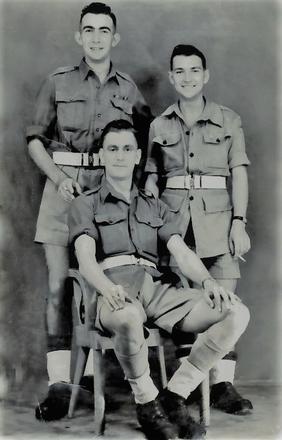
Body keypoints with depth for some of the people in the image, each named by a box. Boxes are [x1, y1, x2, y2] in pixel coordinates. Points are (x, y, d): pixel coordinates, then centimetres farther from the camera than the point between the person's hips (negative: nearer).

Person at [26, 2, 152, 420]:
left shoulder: (129, 90, 11)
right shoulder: (58, 82, 6)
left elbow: (148, 141, 16)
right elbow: (35, 139, 7)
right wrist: (59, 179, -7)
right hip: (64, 187, -1)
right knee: (59, 287, -4)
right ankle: (59, 385, -1)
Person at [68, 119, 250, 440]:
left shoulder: (154, 206, 27)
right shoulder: (85, 205, 14)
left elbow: (182, 253, 11)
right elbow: (86, 260, -5)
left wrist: (207, 281, -12)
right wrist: (108, 288, -28)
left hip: (156, 288, 4)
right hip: (114, 295, -4)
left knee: (237, 313, -19)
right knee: (128, 317, -42)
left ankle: (175, 395, -9)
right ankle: (147, 403, -14)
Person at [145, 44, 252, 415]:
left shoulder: (229, 120, 9)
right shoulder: (159, 126, 12)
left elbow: (239, 174, 4)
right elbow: (151, 180, 13)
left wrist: (239, 222, -5)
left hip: (217, 220, -1)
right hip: (174, 219, 1)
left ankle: (222, 384, -3)